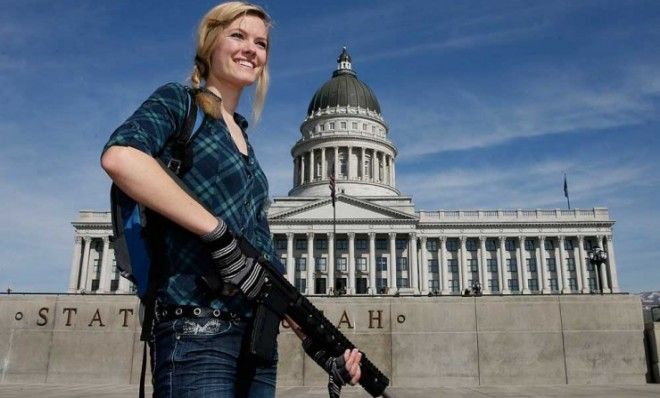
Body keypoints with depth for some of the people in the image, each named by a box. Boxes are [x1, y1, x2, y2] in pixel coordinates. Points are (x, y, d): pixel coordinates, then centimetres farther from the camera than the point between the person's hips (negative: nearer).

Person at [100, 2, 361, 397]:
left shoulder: (243, 140, 19)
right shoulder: (179, 101, 1)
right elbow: (119, 157, -23)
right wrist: (219, 233, -21)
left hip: (258, 338, 7)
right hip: (196, 335, -7)